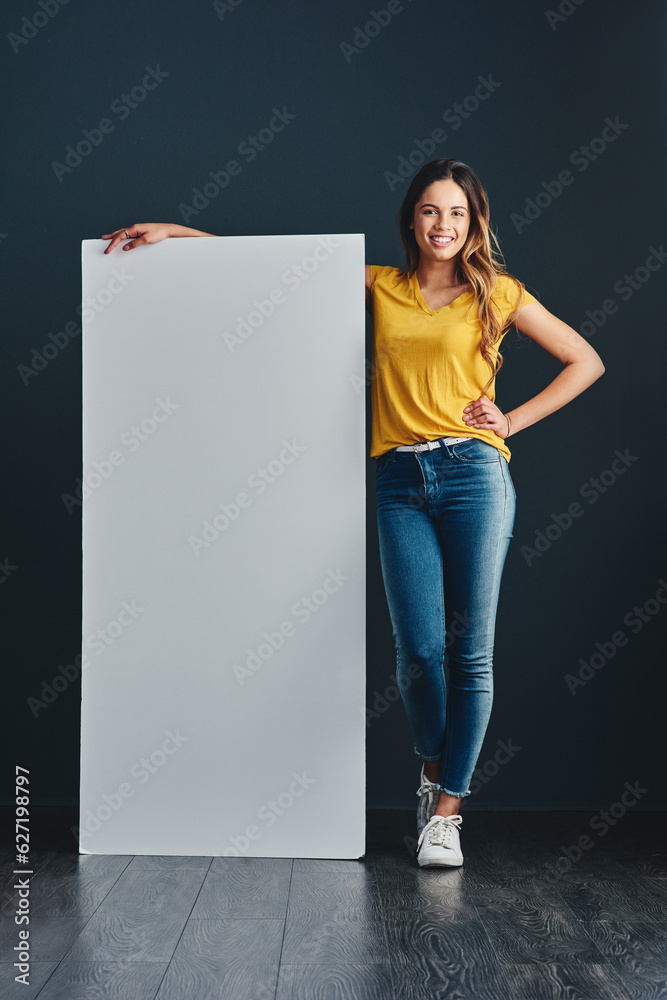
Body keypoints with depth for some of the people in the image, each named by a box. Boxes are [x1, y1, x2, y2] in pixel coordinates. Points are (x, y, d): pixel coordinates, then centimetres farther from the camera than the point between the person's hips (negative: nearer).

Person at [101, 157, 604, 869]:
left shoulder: (498, 294, 10)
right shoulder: (380, 286, 15)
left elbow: (586, 362, 15)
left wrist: (513, 420, 5)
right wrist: (174, 232, 13)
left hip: (474, 475, -1)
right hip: (401, 482, 1)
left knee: (470, 650, -2)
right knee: (418, 649, -5)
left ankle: (446, 811, 11)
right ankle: (433, 774, 24)